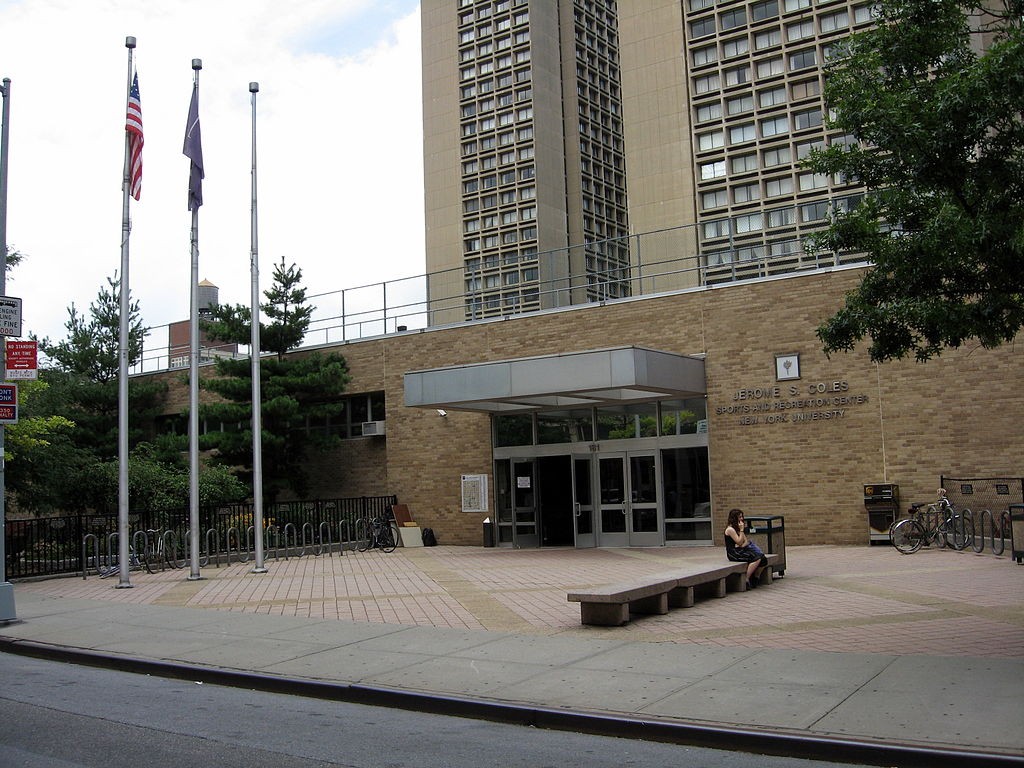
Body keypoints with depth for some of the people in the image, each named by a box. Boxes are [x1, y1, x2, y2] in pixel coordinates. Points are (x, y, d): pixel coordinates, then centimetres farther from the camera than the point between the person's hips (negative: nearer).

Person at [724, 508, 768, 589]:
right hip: (734, 553, -8)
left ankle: (756, 578, 8)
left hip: (741, 550, 8)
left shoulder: (737, 528, 18)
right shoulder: (730, 529, -10)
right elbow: (739, 542, -14)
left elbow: (746, 541, 16)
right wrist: (741, 530, -11)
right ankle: (746, 580, -23)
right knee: (757, 558, -28)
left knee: (763, 559, -10)